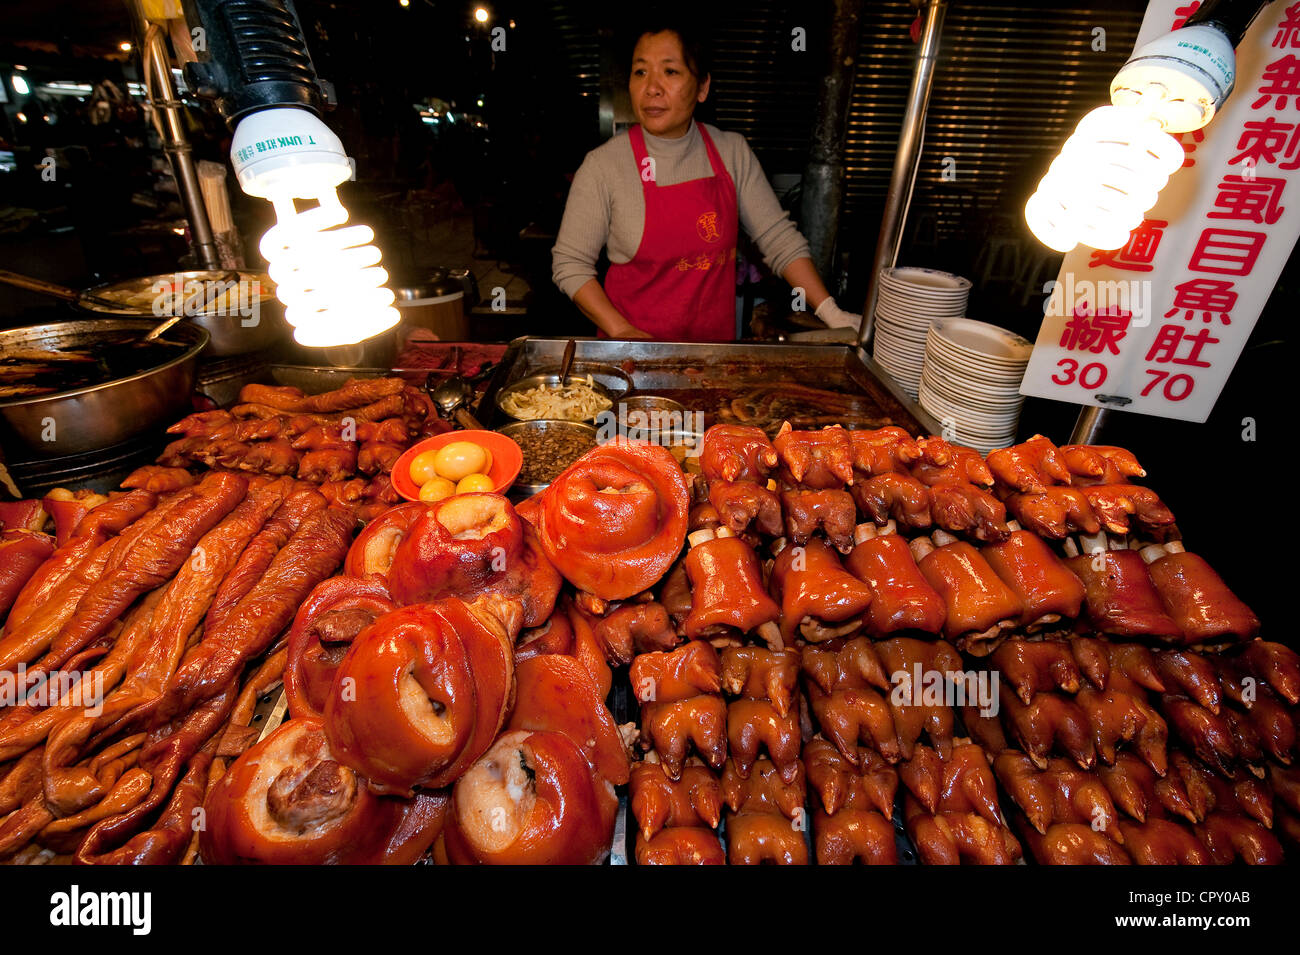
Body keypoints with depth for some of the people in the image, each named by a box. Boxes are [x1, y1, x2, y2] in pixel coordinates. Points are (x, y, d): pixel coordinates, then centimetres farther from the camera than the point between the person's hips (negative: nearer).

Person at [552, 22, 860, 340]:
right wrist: (621, 330, -19)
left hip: (716, 341, 3)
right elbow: (570, 263, -8)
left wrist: (831, 313, -8)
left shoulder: (733, 153, -2)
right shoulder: (603, 165, -11)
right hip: (634, 350, -2)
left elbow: (779, 239, 0)